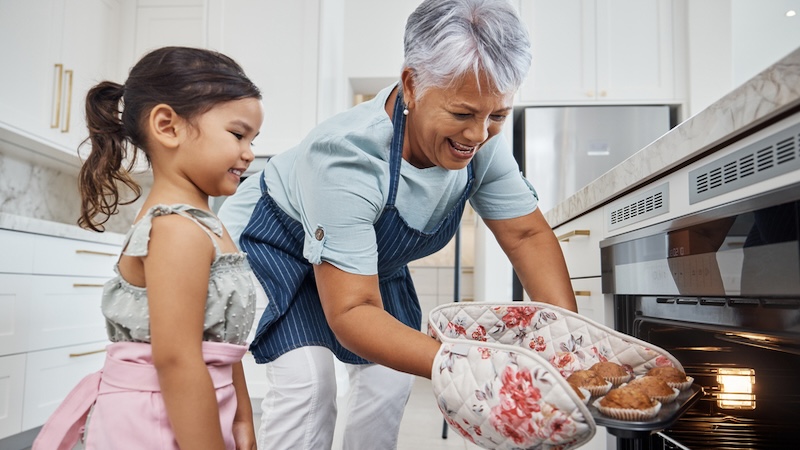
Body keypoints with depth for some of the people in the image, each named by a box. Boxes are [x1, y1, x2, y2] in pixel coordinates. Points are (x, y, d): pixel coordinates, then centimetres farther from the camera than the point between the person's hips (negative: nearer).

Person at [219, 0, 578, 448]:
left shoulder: (481, 140, -24)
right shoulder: (346, 154, -41)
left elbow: (528, 235, -15)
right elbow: (351, 312, -41)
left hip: (375, 256, 6)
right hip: (275, 241, -5)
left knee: (391, 378, 3)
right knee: (308, 377, -22)